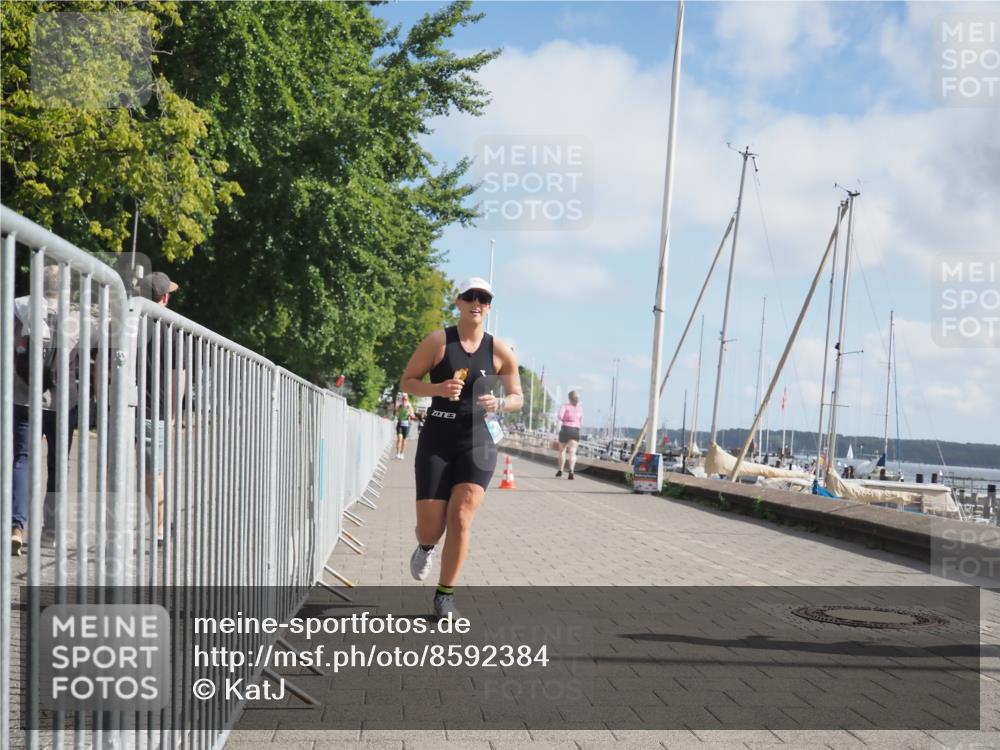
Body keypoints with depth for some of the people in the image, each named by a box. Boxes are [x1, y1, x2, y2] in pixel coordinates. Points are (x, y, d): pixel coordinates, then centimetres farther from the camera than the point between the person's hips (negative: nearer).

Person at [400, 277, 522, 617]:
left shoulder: (500, 351, 2)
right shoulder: (438, 341, -4)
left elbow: (517, 397, 11)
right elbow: (407, 381, 0)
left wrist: (500, 404, -12)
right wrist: (438, 389, -19)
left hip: (477, 442, 1)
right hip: (436, 441, -1)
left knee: (461, 516, -13)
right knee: (429, 525, -1)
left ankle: (445, 595, 4)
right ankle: (426, 546, 39)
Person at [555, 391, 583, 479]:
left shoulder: (565, 406, -1)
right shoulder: (580, 408, 9)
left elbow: (560, 416, -19)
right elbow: (581, 423, 15)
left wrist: (559, 426, -9)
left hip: (565, 429, -1)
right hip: (575, 431, 1)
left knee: (562, 450, 17)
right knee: (572, 452, -7)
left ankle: (560, 470, 27)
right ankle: (571, 470, -28)